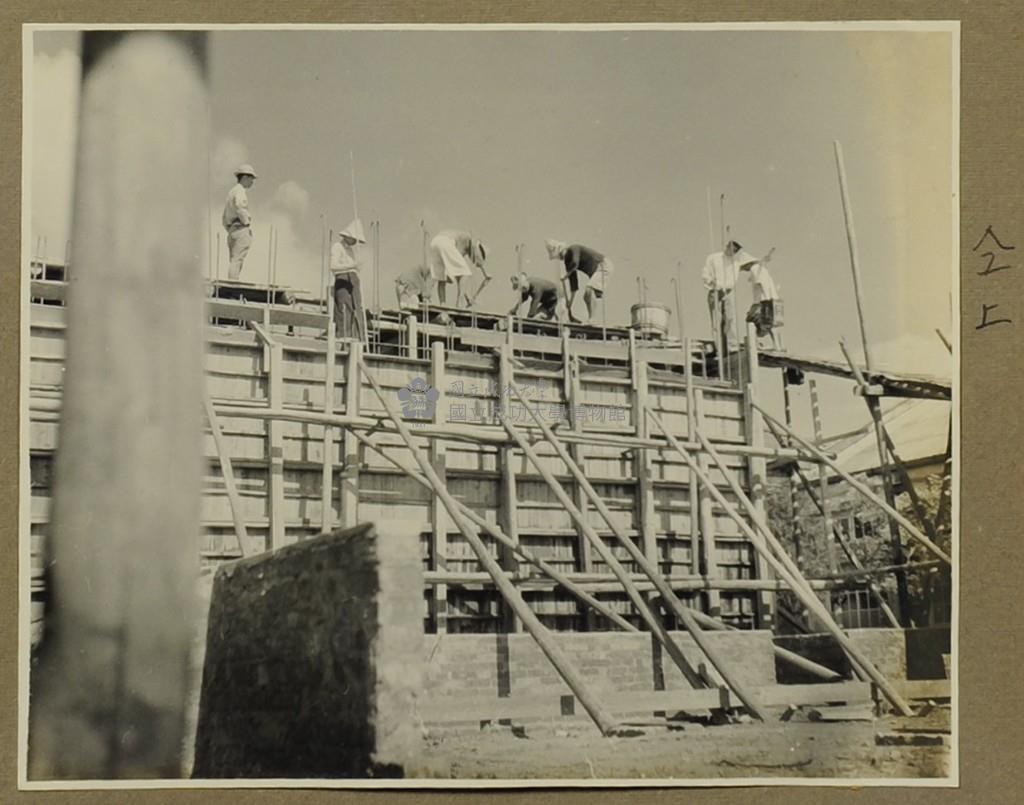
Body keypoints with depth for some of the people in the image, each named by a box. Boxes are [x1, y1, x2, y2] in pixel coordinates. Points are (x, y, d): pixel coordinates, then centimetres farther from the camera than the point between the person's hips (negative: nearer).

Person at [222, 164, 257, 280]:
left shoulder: (231, 192, 26)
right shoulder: (240, 190, -5)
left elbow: (224, 218, 28)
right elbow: (240, 207, -25)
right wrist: (247, 223, -15)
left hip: (232, 231, 10)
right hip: (241, 229, -10)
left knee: (234, 262, 7)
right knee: (237, 260, -15)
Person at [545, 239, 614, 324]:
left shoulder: (573, 249, -15)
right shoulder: (567, 259, 10)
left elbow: (575, 264, -35)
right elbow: (573, 281, 12)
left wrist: (566, 276, -18)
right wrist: (570, 301, 11)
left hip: (603, 266, -10)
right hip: (596, 271, 10)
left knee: (590, 290, -25)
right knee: (586, 297, 9)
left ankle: (591, 319, -27)